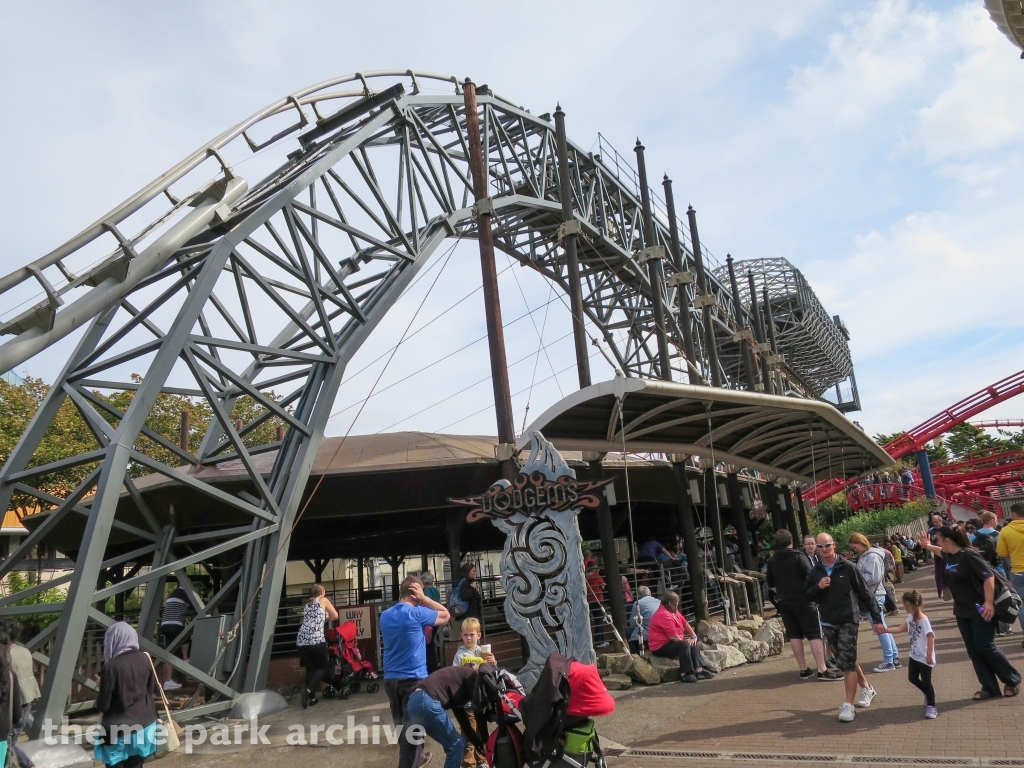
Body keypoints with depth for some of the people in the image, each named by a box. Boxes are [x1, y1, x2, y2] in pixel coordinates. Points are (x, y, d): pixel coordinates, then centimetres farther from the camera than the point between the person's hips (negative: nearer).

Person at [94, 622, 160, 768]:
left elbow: (103, 705, -13)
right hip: (144, 725, 5)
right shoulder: (144, 659, -3)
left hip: (119, 730, -5)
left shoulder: (111, 666, -18)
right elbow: (155, 690, 7)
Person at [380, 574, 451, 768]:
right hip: (413, 678, -7)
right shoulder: (416, 613, -13)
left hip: (390, 679, 7)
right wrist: (424, 599, -3)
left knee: (402, 725, 22)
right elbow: (446, 615, -1)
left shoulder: (384, 616, 6)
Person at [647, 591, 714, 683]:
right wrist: (686, 641, -9)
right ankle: (687, 674, -29)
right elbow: (673, 637, -25)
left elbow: (685, 624, 15)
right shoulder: (664, 615, -25)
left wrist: (694, 636, 4)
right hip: (661, 647, -11)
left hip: (670, 643, 11)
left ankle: (699, 670, -4)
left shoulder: (673, 611, 8)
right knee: (684, 645, -29)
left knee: (693, 645, 8)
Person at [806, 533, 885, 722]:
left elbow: (864, 593, -6)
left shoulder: (848, 567, -10)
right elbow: (807, 596, 5)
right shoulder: (814, 572, 2)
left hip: (848, 622, -5)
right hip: (828, 624, 5)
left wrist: (876, 617, -6)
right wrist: (818, 587, -15)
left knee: (847, 663, -9)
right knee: (846, 662, 18)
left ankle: (849, 706, -4)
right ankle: (867, 689, 39)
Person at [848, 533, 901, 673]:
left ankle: (889, 661, 6)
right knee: (882, 628, 14)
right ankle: (895, 658, 21)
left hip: (874, 596, -10)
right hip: (870, 595, 10)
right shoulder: (864, 556, 13)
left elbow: (874, 578, -21)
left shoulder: (873, 556, -16)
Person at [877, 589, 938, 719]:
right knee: (913, 678, 16)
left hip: (924, 658, -9)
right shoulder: (910, 617, 2)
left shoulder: (923, 620, -25)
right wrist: (886, 630, 7)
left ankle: (931, 707, 14)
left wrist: (929, 655, -27)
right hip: (914, 656, 9)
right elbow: (901, 628, 14)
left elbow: (931, 637, -27)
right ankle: (928, 693, 38)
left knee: (926, 681, 1)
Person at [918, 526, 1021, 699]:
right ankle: (990, 688, 15)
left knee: (985, 647, -5)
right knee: (973, 651, 7)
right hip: (962, 611, 8)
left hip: (980, 610, -8)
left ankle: (1013, 680, 18)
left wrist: (989, 603, -27)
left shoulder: (968, 555, -20)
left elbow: (988, 576, -24)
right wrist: (926, 545, 32)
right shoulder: (949, 555, 4)